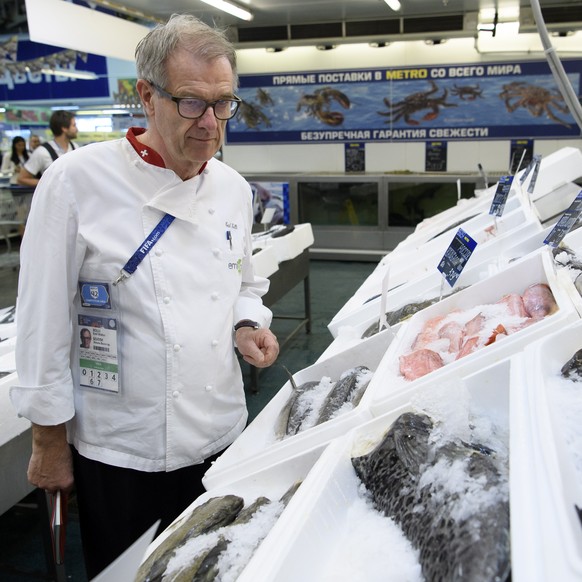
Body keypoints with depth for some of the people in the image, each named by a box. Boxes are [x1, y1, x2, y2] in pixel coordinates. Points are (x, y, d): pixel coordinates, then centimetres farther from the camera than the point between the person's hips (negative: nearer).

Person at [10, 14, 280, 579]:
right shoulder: (77, 181, -14)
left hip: (221, 434, 5)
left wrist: (247, 326, -5)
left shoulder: (233, 188, 2)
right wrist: (50, 441, -5)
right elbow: (43, 318, -11)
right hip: (120, 450, -4)